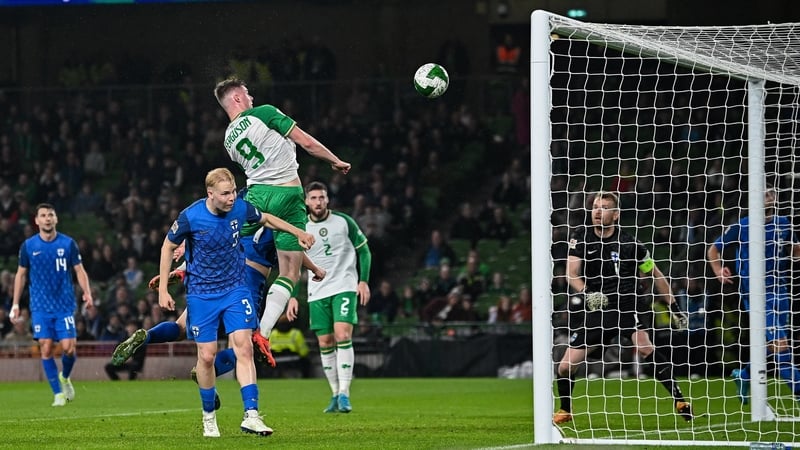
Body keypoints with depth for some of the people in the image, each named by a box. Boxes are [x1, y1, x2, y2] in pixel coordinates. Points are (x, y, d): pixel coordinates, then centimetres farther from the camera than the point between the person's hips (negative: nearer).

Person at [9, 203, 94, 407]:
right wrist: (15, 304, 7)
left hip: (65, 305, -1)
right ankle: (58, 393, 1)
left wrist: (87, 293, -13)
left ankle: (65, 377, 23)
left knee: (68, 348, -9)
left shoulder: (68, 243, 1)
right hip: (40, 307, 1)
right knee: (46, 349, -7)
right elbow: (21, 274, 11)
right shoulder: (28, 246, 3)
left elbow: (79, 270, 4)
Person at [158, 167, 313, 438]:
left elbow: (266, 219, 14)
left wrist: (298, 233, 20)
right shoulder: (190, 217, -18)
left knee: (244, 347, -13)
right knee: (206, 355, -1)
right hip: (201, 294, -2)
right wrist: (163, 290, -3)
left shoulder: (240, 209, -9)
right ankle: (209, 416, 21)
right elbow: (168, 247, -2)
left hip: (235, 289, 2)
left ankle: (251, 415, -17)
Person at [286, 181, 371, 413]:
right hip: (317, 292, 3)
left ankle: (344, 393, -19)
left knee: (342, 335, -18)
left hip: (344, 288, -3)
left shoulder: (344, 222, -1)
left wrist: (364, 281, -3)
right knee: (325, 343, 3)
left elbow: (364, 251, 7)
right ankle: (336, 394, 14)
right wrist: (292, 297, 3)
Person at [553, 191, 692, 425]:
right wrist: (587, 294, -26)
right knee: (566, 367, -2)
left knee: (644, 346, -29)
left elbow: (655, 275, 8)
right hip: (593, 309, 3)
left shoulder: (629, 244, -4)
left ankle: (680, 401, -22)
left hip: (625, 306, -3)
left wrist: (674, 307, 7)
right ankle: (565, 410, 27)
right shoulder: (581, 238, 1)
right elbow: (571, 274, -7)